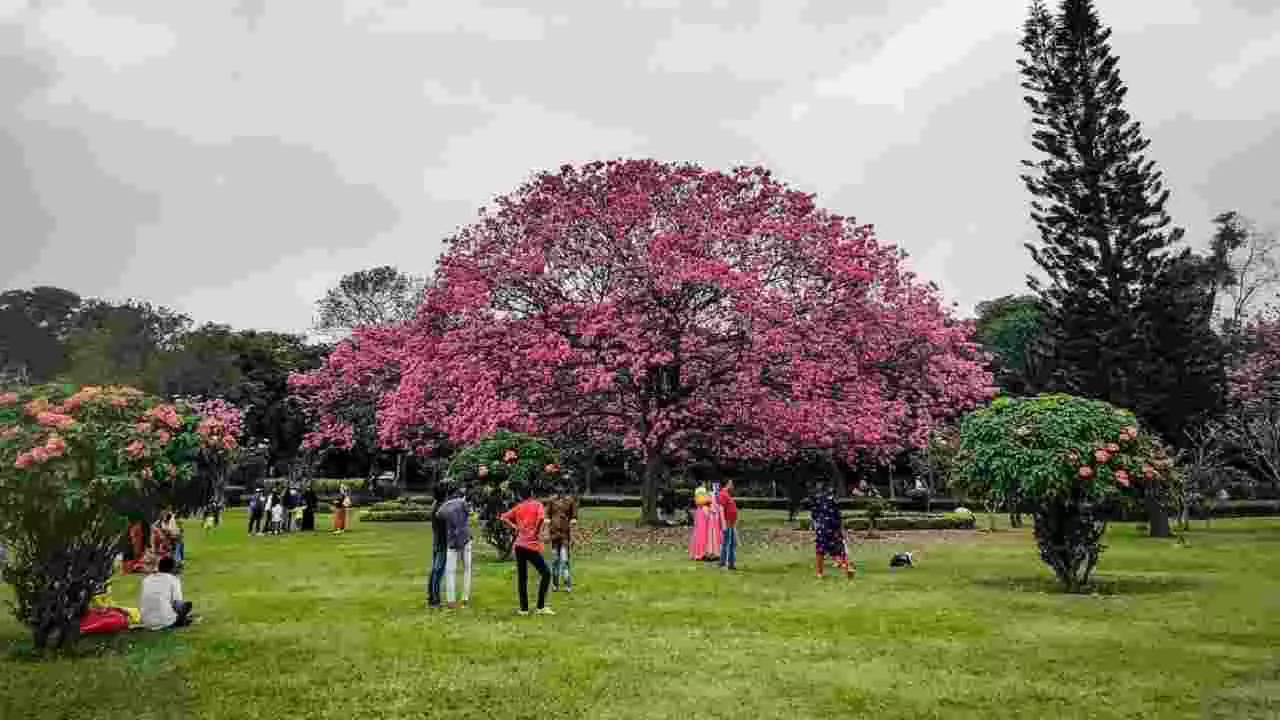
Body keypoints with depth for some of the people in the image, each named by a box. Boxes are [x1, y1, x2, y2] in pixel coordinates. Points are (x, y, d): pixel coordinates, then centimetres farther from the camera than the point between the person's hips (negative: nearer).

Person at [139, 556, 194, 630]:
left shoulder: (146, 579, 13)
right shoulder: (173, 579, 0)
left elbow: (141, 602, 16)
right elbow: (177, 601, -1)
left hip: (146, 623, 5)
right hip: (165, 622, -5)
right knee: (187, 605, 19)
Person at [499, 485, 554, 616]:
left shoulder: (518, 507, 11)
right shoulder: (538, 505, 0)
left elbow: (503, 518, 6)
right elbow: (541, 518, -20)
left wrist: (514, 527, 9)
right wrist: (537, 532, -7)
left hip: (519, 545, 5)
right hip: (532, 546, -5)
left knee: (522, 577, 12)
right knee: (546, 573, 3)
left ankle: (524, 608, 13)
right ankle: (541, 607, -3)